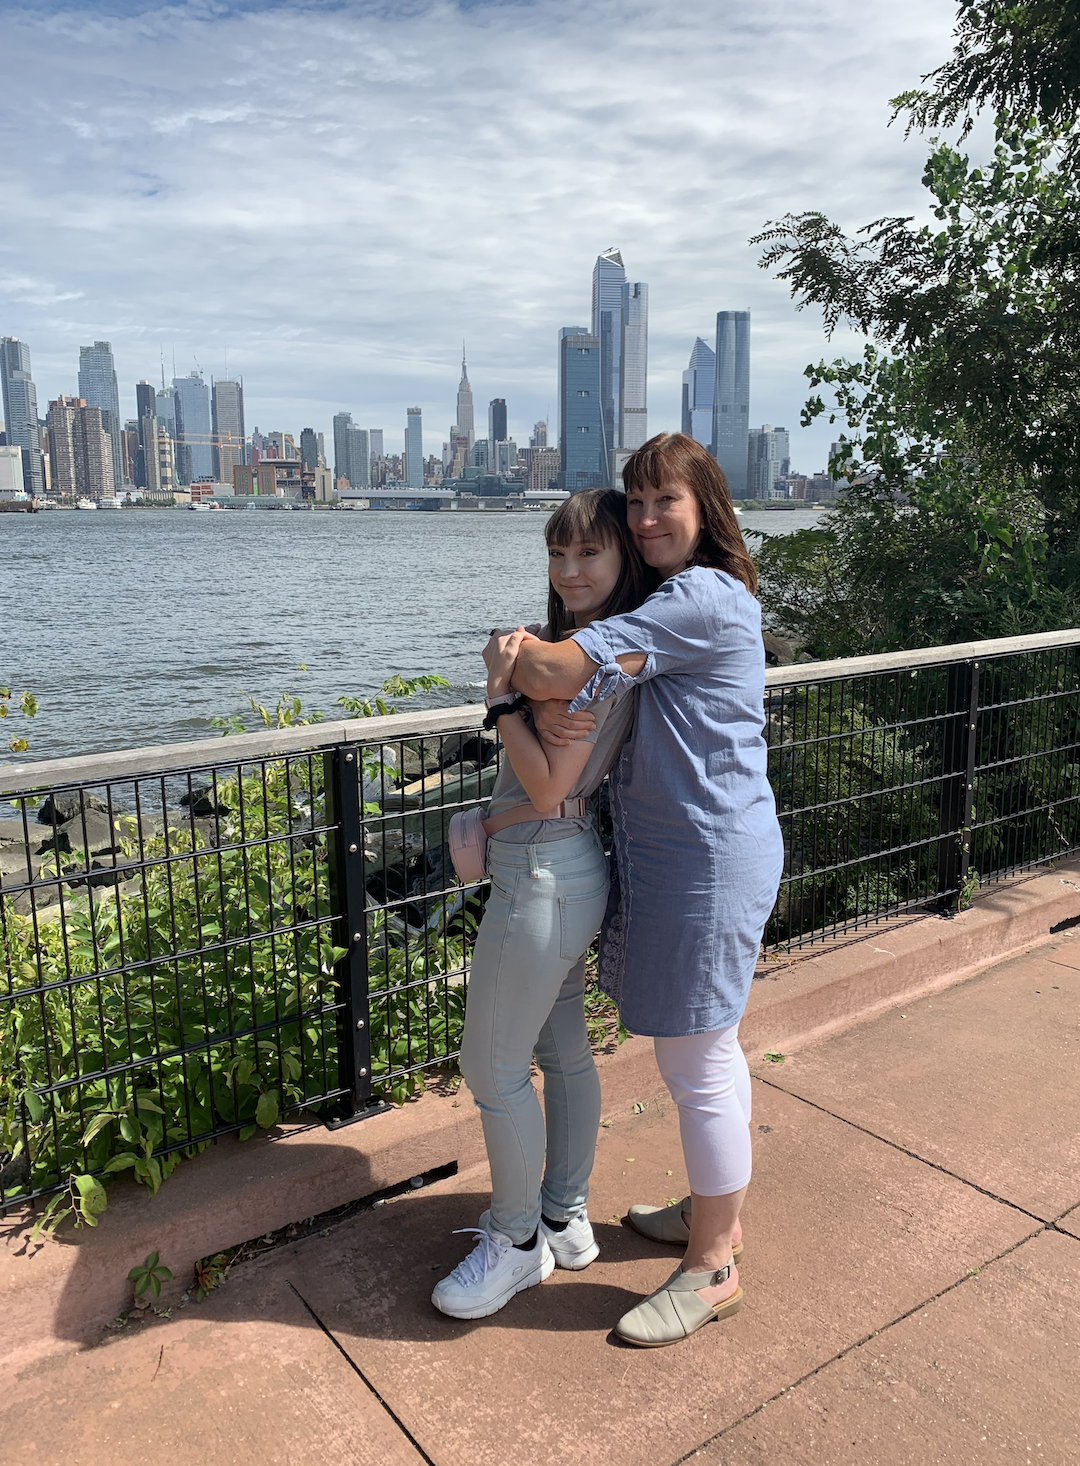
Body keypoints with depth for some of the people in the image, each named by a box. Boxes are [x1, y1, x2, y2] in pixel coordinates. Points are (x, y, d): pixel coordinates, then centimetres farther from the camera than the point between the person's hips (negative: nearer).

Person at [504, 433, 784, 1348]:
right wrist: (553, 714, -11)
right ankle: (718, 1213, 41)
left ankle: (712, 1270, 22)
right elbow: (595, 687, 12)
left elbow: (552, 671, -26)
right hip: (669, 851, 10)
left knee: (696, 1062, 2)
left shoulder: (702, 597, -20)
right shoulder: (672, 602, 15)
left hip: (709, 860, -10)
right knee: (707, 1046, 22)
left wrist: (513, 648, -3)